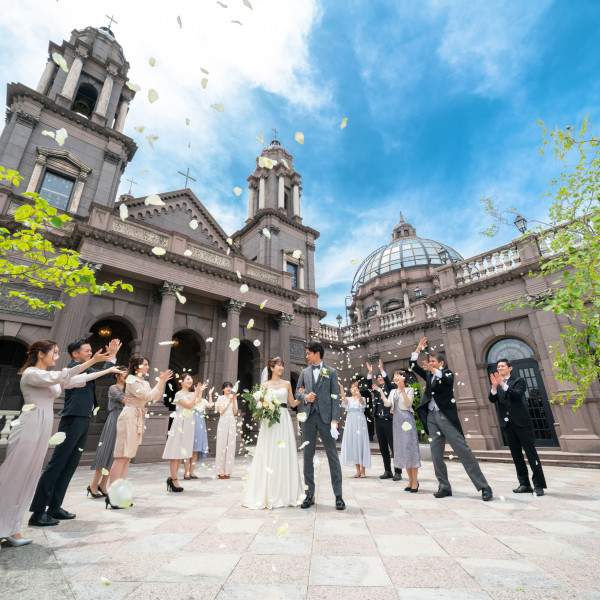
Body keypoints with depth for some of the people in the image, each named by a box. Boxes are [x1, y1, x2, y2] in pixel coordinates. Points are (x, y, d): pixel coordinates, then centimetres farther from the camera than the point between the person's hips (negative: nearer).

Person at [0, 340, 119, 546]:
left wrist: (106, 371, 21)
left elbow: (76, 380, 20)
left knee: (27, 480, 11)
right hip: (28, 430, -9)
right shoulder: (31, 374, -10)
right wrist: (92, 361, -30)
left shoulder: (50, 378, 16)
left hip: (41, 432, 9)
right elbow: (61, 376, -25)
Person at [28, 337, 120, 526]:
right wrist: (112, 356, -2)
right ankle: (37, 512, 3)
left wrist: (111, 356, 15)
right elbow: (103, 374, -16)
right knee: (56, 466, -4)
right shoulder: (75, 366, -10)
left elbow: (104, 374, 23)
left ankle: (54, 507, 19)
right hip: (73, 421, -9)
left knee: (69, 467, 12)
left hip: (83, 421, 9)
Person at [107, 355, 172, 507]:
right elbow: (148, 396, -17)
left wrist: (162, 382, 5)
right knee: (122, 456, -8)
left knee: (128, 457, 9)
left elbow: (155, 398, 13)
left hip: (138, 420, 9)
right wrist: (160, 382, -13)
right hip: (129, 418, -8)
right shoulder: (131, 380, -10)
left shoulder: (144, 382, 15)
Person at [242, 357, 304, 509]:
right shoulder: (265, 385, 6)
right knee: (268, 455, -1)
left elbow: (292, 403, 11)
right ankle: (267, 494, 9)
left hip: (284, 421, 1)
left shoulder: (287, 384, 10)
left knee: (284, 455, 3)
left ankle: (285, 494, 15)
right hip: (269, 421, -1)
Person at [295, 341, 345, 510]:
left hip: (325, 416, -3)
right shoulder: (304, 372, 13)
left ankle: (338, 495, 12)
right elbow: (297, 392, 16)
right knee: (308, 456, 7)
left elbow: (335, 397, -1)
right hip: (308, 416, 3)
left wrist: (335, 419, -9)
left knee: (333, 455, 1)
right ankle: (309, 495, 19)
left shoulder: (331, 372, 4)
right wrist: (305, 397, -7)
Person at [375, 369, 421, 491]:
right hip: (397, 420, 6)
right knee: (401, 449, 7)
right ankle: (410, 480, 16)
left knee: (410, 447, -8)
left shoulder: (409, 390, 2)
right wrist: (380, 391, 2)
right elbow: (388, 404, 4)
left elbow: (408, 403, -13)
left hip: (407, 418, -6)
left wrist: (403, 390, -21)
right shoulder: (393, 392, 16)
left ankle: (415, 481, -1)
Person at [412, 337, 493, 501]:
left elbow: (447, 379, -20)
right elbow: (413, 366, 12)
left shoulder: (447, 373, 3)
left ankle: (484, 487, 3)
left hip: (446, 415, -5)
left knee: (463, 450, -6)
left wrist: (434, 370, -37)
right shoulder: (429, 375, 16)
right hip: (431, 416, 5)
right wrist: (418, 349, 6)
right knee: (436, 454, 4)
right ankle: (444, 486, 14)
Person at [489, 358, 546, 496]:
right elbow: (492, 399, -2)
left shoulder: (518, 381, 2)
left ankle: (539, 485, 3)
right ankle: (524, 484, 15)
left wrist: (503, 384, -24)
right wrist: (494, 386, -18)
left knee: (531, 453, -3)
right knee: (516, 455, 8)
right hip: (507, 424, 4)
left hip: (521, 422, -4)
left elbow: (518, 395, -17)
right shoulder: (496, 384, 13)